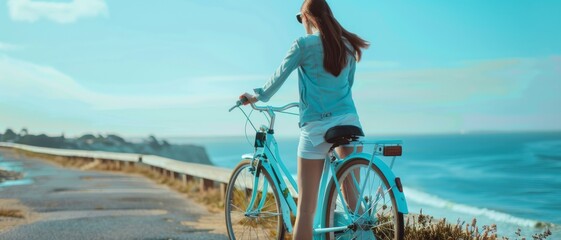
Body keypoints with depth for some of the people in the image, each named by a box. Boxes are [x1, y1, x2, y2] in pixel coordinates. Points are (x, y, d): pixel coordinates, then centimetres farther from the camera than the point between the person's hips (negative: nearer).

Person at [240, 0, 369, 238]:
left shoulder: (304, 44, -2)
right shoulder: (348, 45, 13)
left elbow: (278, 77, 6)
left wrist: (257, 96, 24)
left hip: (316, 126, -4)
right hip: (349, 121, 4)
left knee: (306, 208, -2)